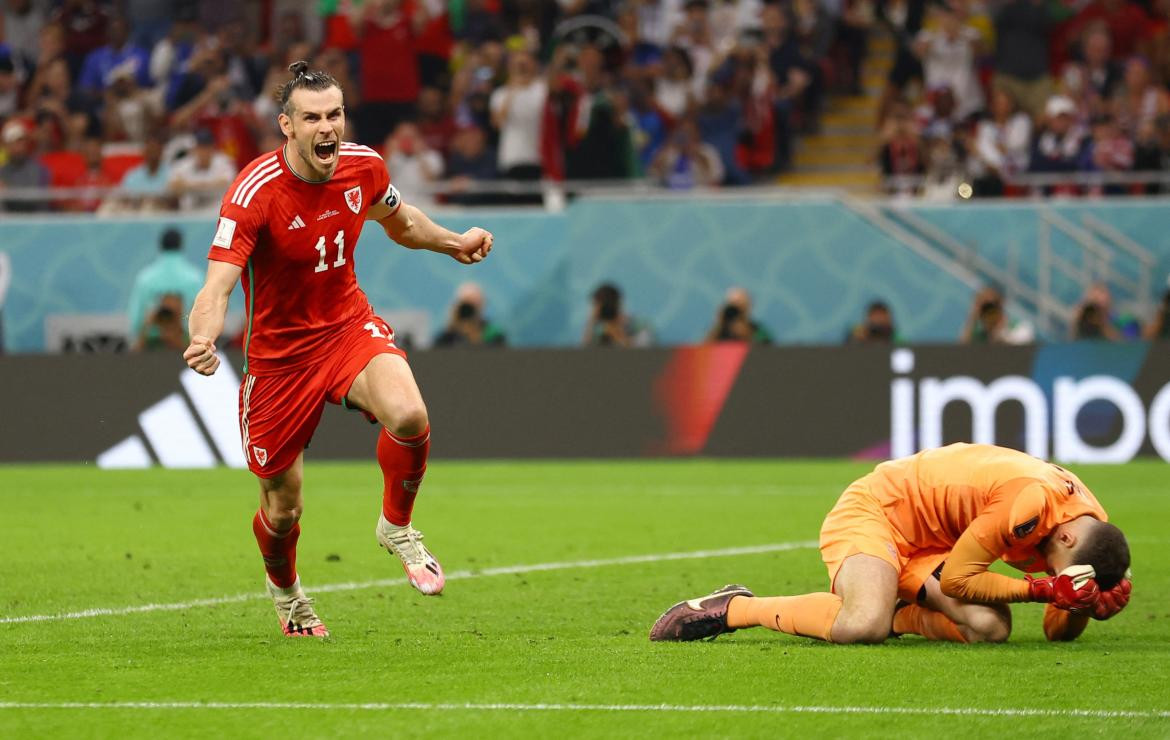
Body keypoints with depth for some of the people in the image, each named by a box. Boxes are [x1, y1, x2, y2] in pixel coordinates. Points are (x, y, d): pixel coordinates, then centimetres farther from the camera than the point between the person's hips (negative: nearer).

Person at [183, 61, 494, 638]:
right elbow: (217, 287, -32)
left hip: (348, 327, 3)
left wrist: (453, 242, 3)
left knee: (408, 415, -30)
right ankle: (284, 589, 43)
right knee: (283, 510, 6)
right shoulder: (254, 192, -24)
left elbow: (399, 222, 18)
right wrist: (203, 339, -51)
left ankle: (396, 527, 0)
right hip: (279, 351, -3)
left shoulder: (363, 167, -8)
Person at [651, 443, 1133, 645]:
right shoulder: (1030, 502, -31)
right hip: (878, 507, -8)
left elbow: (1058, 631, 4)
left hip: (930, 544, 8)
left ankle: (893, 615, 4)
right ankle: (734, 608, -15)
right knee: (864, 626, -34)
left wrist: (1086, 604, -18)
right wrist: (1043, 589, -25)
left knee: (989, 627, -18)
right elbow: (956, 577, -22)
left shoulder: (1091, 526, -5)